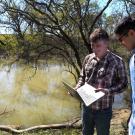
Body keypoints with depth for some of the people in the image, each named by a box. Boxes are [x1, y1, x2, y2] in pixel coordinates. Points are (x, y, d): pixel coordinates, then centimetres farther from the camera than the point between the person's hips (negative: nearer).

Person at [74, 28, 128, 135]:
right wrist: (77, 88, -6)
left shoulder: (117, 61, -13)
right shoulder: (88, 58, 1)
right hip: (87, 106, 4)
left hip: (103, 109, -4)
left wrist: (108, 90, -24)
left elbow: (123, 84, -8)